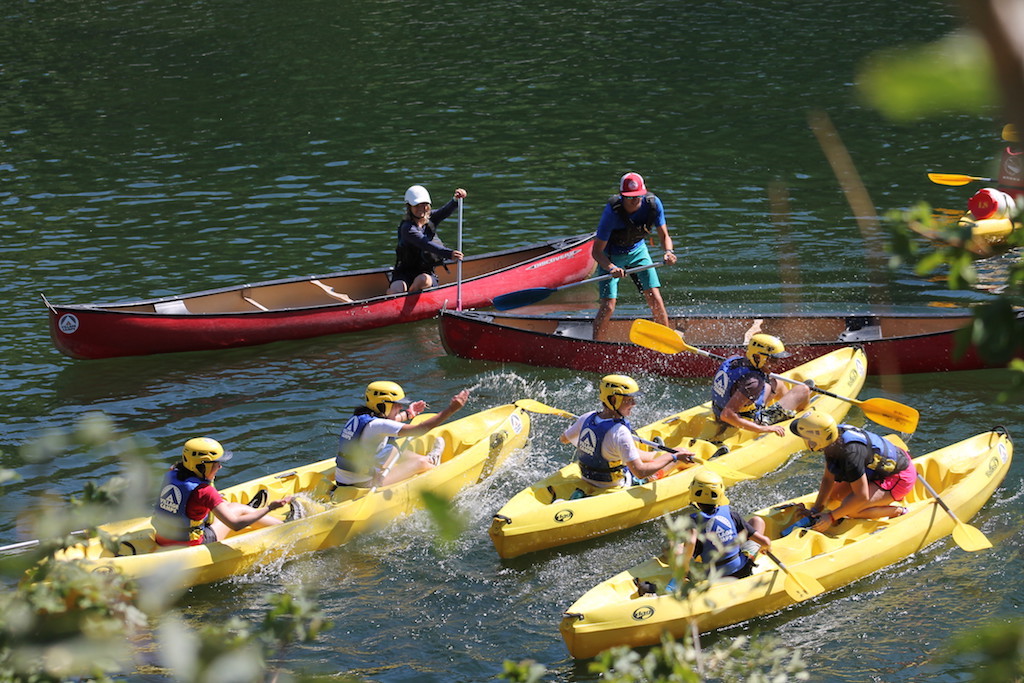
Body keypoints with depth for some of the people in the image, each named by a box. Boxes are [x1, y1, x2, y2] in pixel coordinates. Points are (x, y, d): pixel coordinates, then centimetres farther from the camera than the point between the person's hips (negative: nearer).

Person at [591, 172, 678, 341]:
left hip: (638, 251, 3)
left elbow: (664, 236, -10)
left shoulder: (653, 204, -20)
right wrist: (611, 268, -44)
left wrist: (669, 251, -32)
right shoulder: (612, 211, -31)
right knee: (608, 306, -14)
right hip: (611, 256, -3)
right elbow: (596, 251, -26)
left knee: (655, 300, -6)